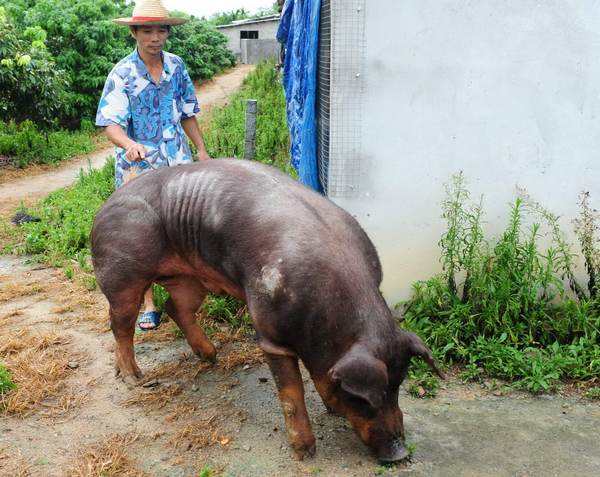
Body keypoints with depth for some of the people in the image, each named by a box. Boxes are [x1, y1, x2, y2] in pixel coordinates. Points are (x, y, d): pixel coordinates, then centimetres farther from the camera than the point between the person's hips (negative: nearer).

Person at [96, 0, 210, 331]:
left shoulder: (176, 66, 3)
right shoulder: (122, 74, -10)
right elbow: (110, 123, -19)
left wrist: (201, 149, 13)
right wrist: (128, 143, -39)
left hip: (178, 163, 3)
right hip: (139, 166, -3)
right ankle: (147, 303, 17)